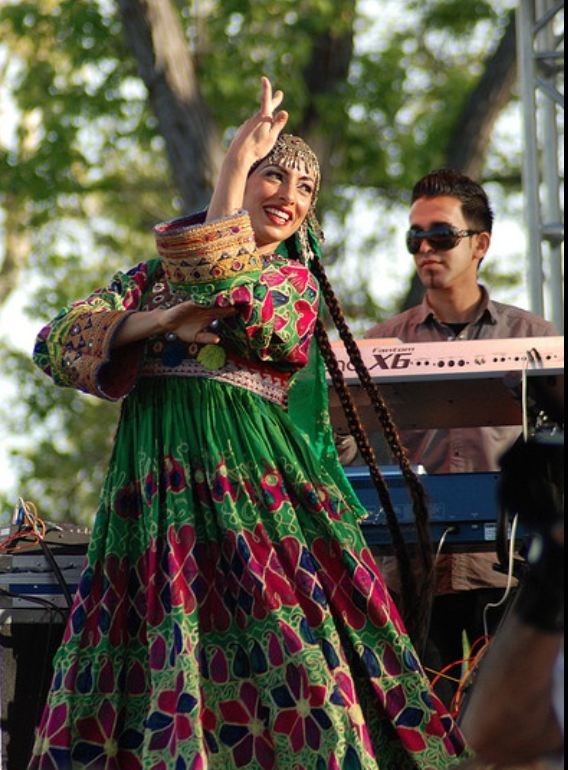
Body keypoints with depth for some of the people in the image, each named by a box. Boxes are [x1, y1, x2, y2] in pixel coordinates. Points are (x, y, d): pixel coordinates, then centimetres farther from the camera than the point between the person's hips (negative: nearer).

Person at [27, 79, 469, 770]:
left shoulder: (296, 281, 11)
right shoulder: (154, 275, 18)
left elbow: (233, 298, -12)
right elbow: (56, 342, 6)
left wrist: (235, 159, -6)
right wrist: (159, 322, -10)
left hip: (252, 480, -2)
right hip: (155, 493, 2)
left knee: (288, 676, -11)